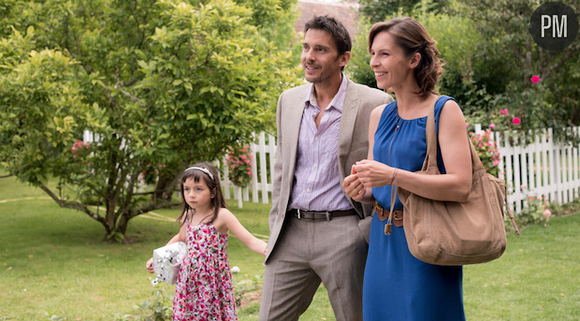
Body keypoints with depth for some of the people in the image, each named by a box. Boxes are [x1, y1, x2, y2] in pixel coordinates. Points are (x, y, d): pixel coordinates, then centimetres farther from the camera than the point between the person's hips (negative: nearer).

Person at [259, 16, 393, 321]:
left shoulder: (375, 104, -6)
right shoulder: (288, 100, 11)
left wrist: (373, 231, -7)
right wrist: (276, 226, 14)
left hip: (344, 231, -4)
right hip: (291, 233, 5)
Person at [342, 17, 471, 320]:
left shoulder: (445, 111, -9)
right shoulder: (379, 116, 10)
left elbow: (460, 186, -18)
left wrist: (393, 176, -25)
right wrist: (360, 190, -5)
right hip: (382, 242, 6)